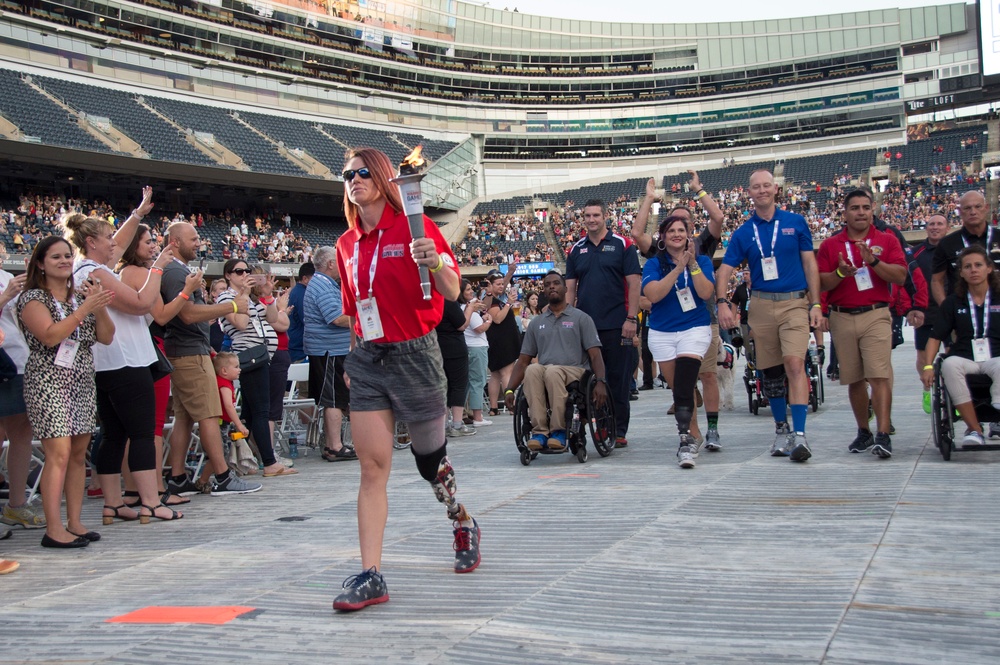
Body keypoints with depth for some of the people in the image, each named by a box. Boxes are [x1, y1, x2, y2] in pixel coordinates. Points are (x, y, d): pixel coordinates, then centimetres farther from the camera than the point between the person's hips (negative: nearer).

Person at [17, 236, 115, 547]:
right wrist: (86, 308, -20)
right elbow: (50, 336, -18)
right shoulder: (33, 298, -3)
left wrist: (100, 307, -7)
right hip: (49, 382, -6)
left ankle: (74, 522, 11)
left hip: (82, 382, 6)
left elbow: (106, 337, 9)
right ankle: (54, 529, -10)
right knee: (59, 454, -13)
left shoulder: (80, 296, 15)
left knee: (79, 454, 5)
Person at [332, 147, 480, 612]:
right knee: (372, 468, -4)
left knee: (430, 457, 10)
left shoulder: (414, 227, -7)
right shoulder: (347, 243, 10)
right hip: (367, 361, 4)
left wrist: (435, 263, -31)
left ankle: (463, 524, 40)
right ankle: (371, 575, -5)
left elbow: (451, 293, -13)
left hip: (414, 355, -4)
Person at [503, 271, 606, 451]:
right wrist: (509, 389, 3)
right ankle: (539, 430, -35)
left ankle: (559, 430, -28)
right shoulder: (536, 323, 21)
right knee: (532, 370, -33)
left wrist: (601, 382, -16)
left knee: (553, 371, -37)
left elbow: (595, 355, 2)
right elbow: (523, 361, 17)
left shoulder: (581, 318, 11)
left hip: (574, 373, -3)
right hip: (543, 375, 3)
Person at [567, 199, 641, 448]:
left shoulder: (622, 245, 0)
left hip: (616, 325, -3)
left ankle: (619, 431, 10)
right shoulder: (576, 250, 11)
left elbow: (634, 284, -4)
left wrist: (631, 318, -12)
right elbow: (570, 288, 12)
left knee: (619, 381, 2)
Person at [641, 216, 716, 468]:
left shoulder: (702, 261, 4)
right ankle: (691, 433, 20)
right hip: (661, 334, 2)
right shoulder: (654, 264, 4)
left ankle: (685, 438, -26)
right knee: (677, 388, 6)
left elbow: (706, 293, -10)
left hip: (695, 329, -2)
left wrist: (693, 264, -18)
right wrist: (678, 268, -20)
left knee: (684, 386, -18)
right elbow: (653, 294, -14)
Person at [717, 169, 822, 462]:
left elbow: (810, 264, 6)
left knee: (795, 364, -18)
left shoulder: (795, 223, 4)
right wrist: (722, 302, -14)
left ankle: (799, 435, -19)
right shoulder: (743, 233, 7)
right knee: (771, 371, 9)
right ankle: (781, 429, 24)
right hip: (761, 305, 3)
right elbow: (725, 270, 3)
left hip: (795, 303, -3)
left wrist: (815, 304, 0)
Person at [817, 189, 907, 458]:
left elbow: (900, 276, -3)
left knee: (879, 375, -13)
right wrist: (840, 273, -14)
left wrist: (874, 262, -17)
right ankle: (864, 432, 20)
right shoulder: (830, 245, 10)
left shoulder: (887, 240, 8)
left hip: (876, 315, -2)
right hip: (842, 318, 2)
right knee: (854, 379, 8)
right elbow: (821, 284, 5)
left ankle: (883, 435, -17)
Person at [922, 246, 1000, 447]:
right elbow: (936, 337, 10)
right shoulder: (952, 302, 13)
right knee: (949, 365, -34)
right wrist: (928, 366, -4)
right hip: (964, 359, 2)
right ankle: (975, 429, -28)